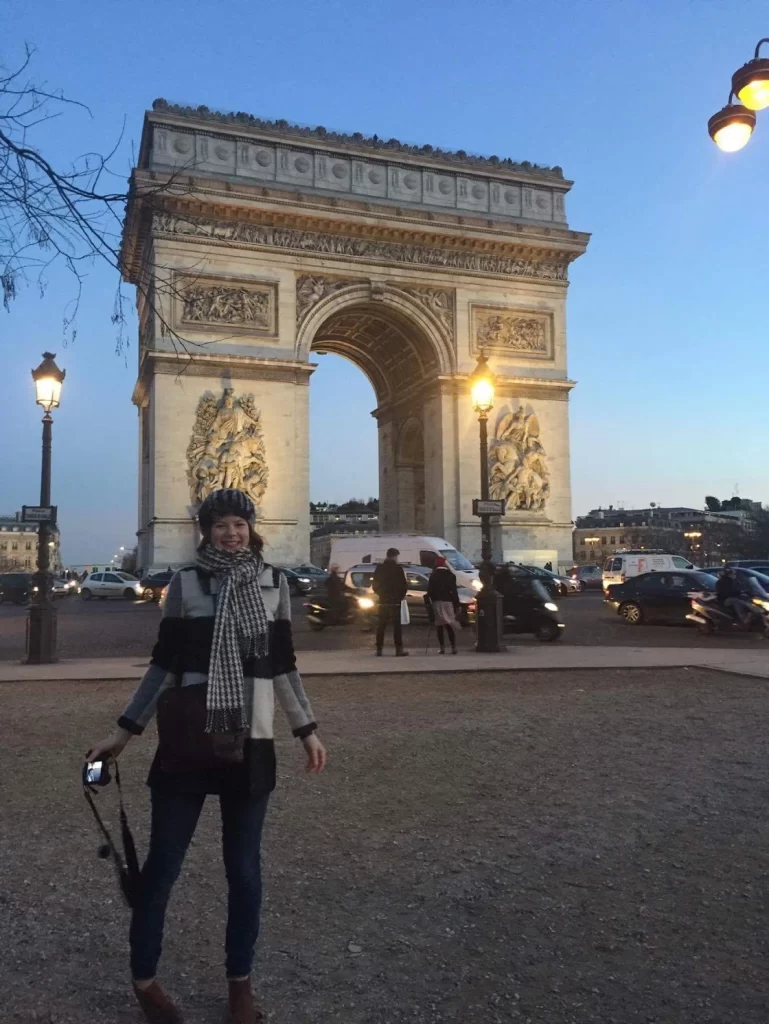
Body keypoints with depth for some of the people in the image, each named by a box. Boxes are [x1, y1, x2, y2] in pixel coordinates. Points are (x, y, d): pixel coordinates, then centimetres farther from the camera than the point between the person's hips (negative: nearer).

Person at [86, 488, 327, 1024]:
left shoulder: (273, 583, 3)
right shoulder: (186, 583, -2)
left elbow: (282, 665, 8)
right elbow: (164, 663, 2)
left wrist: (307, 729, 7)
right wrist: (124, 730, 1)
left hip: (251, 741, 2)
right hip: (188, 738, -1)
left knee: (245, 868, 10)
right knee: (162, 864, 7)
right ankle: (144, 979, 29)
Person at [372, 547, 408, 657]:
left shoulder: (379, 568, 4)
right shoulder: (398, 568, -10)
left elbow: (374, 584, 8)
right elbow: (404, 585, -10)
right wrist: (402, 595, 7)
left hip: (382, 601, 4)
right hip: (395, 601, -4)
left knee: (381, 625, 8)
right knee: (397, 625, -1)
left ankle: (379, 649, 8)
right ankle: (399, 649, -5)